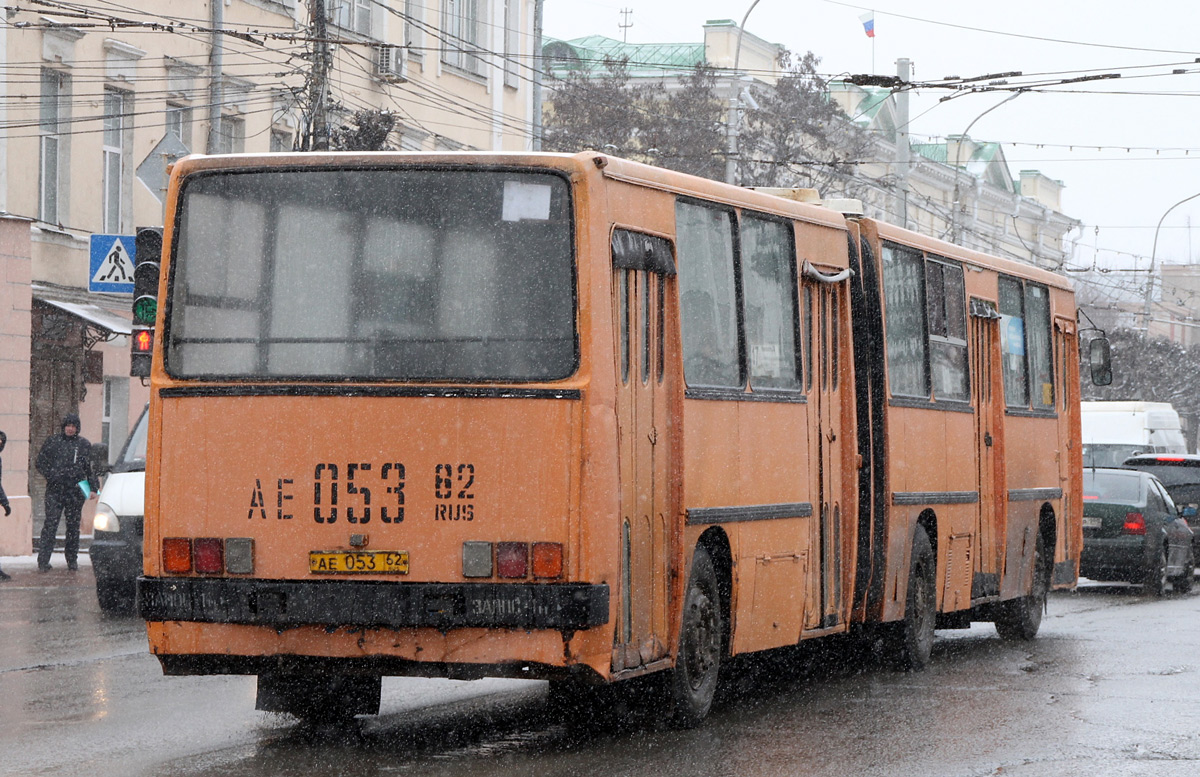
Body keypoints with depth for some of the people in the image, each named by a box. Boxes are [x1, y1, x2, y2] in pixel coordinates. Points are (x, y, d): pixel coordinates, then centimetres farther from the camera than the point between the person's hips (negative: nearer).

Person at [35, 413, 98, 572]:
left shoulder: (84, 444, 9)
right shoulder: (52, 442, 8)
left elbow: (91, 468, 11)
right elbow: (40, 462, 11)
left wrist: (93, 487, 3)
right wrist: (51, 476, -4)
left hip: (75, 491, 1)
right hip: (55, 489, -1)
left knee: (73, 525, 5)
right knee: (50, 524, -7)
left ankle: (72, 559, 14)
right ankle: (43, 560, -8)